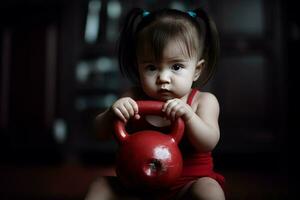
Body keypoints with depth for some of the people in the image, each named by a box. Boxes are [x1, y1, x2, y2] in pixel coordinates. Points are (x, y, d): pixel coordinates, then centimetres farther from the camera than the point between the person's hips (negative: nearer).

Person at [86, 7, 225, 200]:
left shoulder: (203, 101, -8)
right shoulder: (134, 98, -2)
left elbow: (208, 144, -18)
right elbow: (101, 131, -3)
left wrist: (188, 116, -36)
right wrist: (112, 114, -27)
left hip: (188, 182, -2)